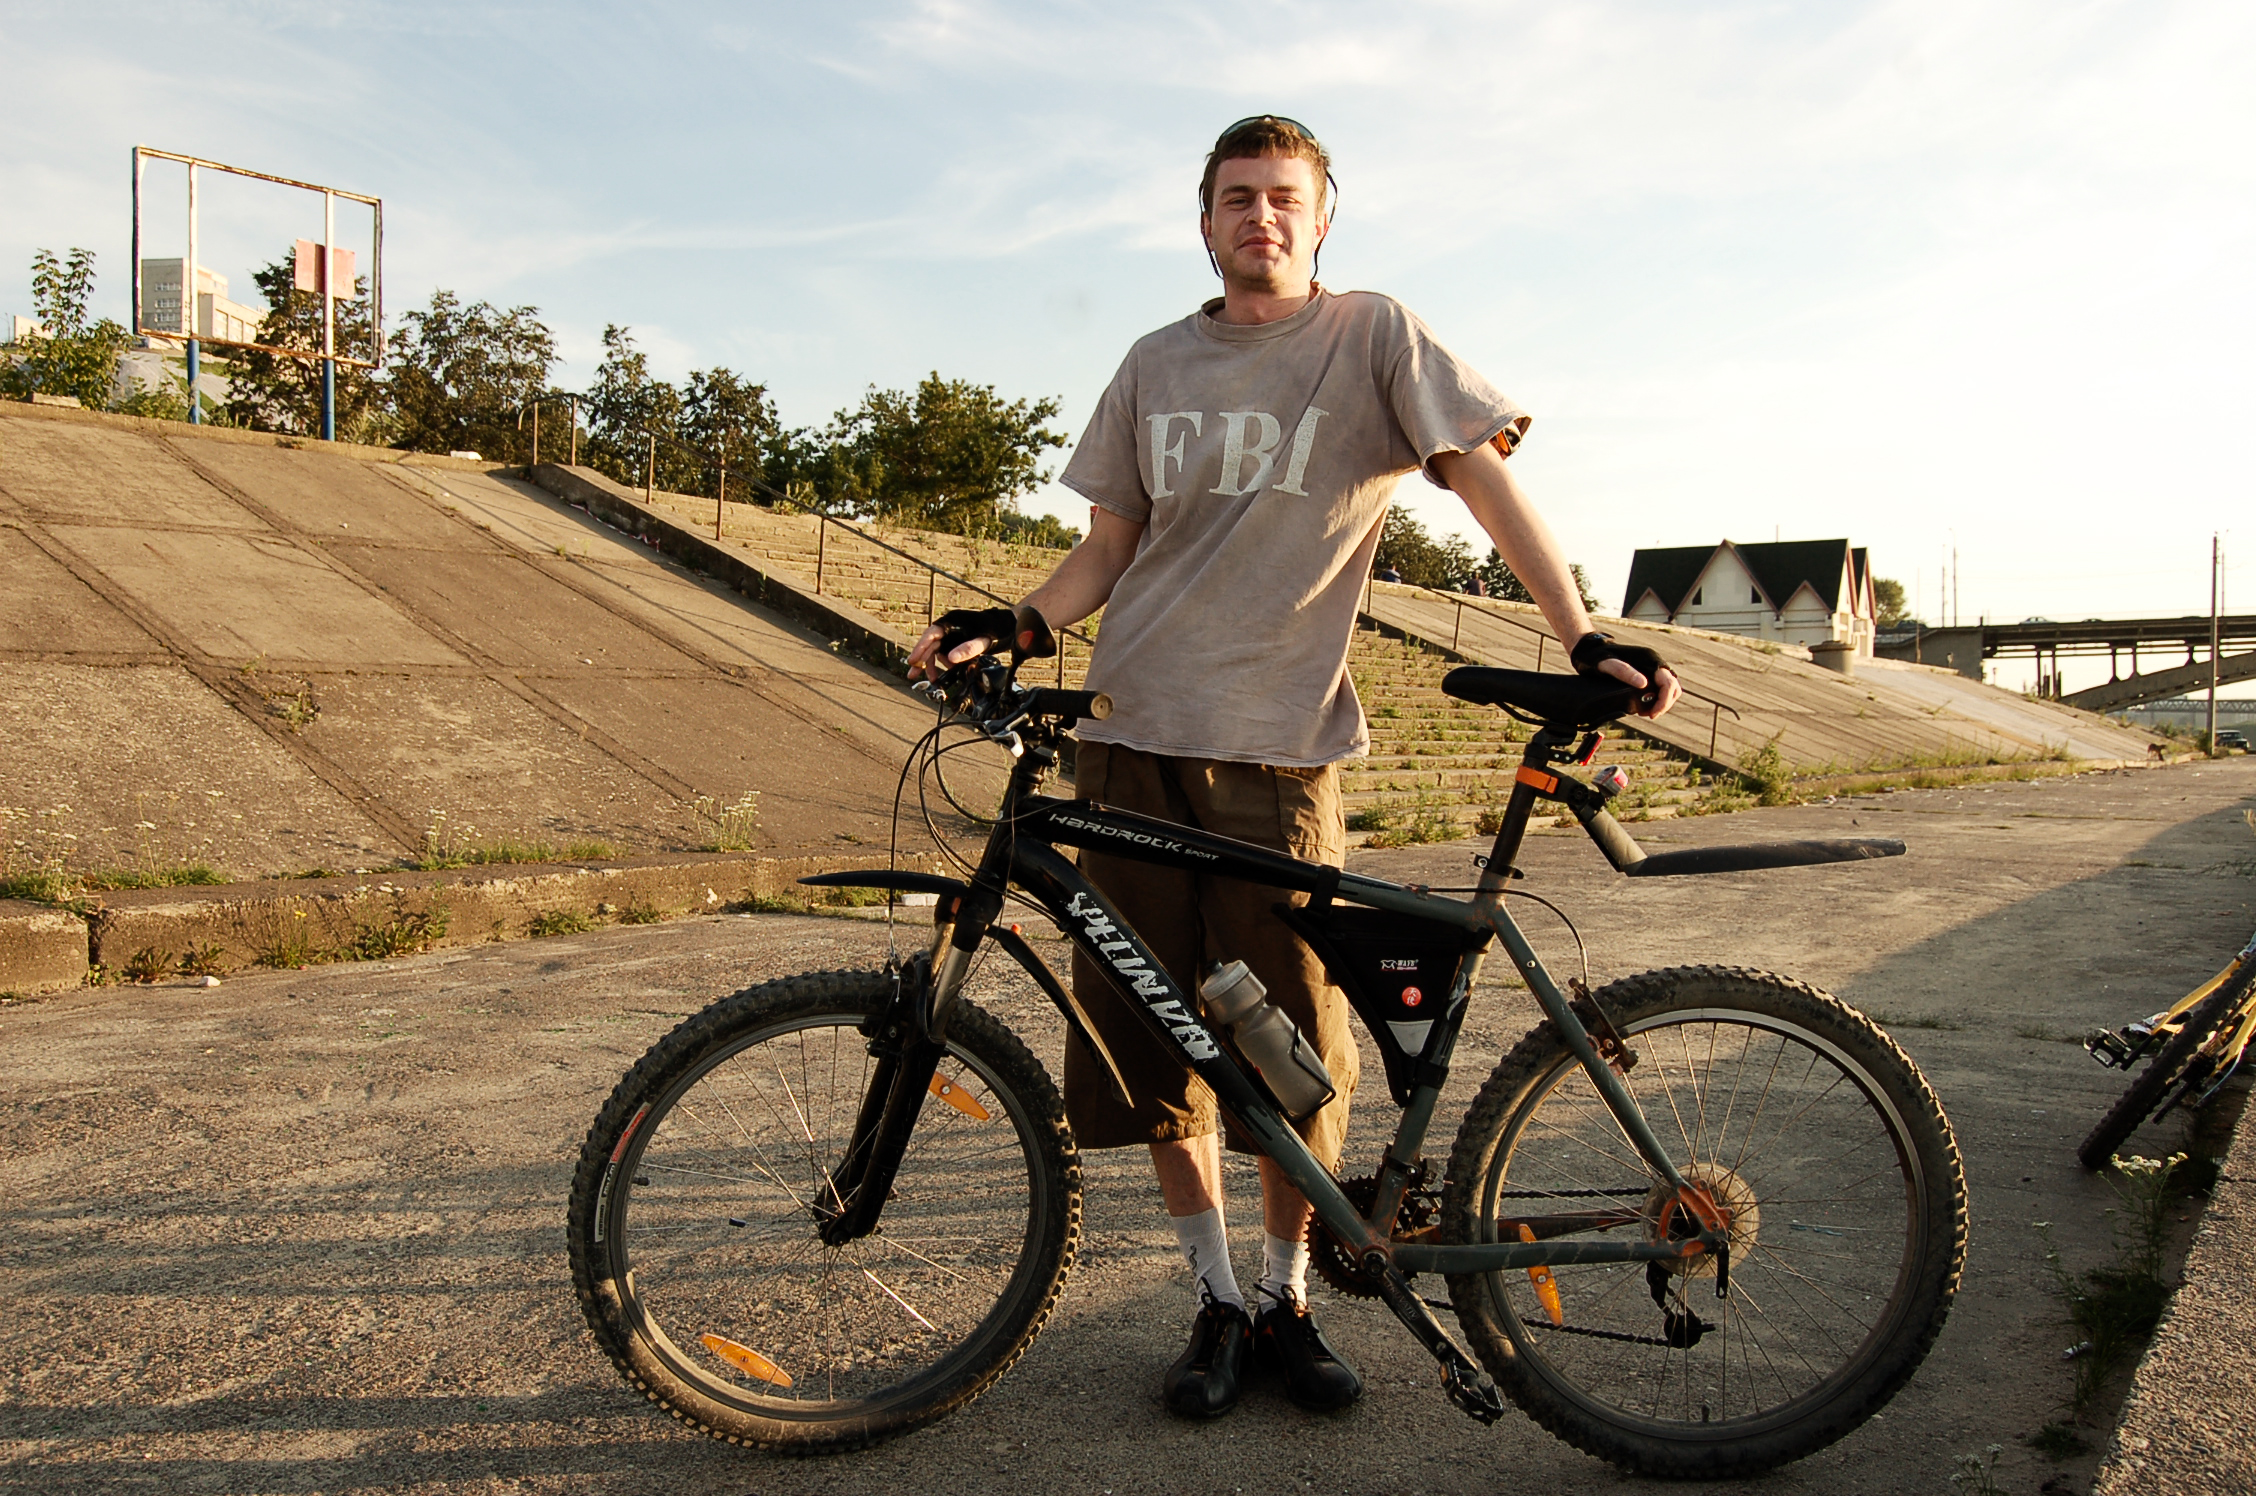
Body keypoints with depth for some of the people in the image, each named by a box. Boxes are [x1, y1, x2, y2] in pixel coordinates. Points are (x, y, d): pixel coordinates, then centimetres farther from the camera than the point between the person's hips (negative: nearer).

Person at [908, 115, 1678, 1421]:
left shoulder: (1374, 337, 4)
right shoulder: (1157, 367, 14)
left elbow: (1488, 478, -2)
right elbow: (1107, 549, 15)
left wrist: (1586, 640, -13)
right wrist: (1007, 626, -2)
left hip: (1279, 745, -3)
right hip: (1137, 737, 4)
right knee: (1158, 1040, 5)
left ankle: (1290, 1300, 23)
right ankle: (1218, 1301, 22)